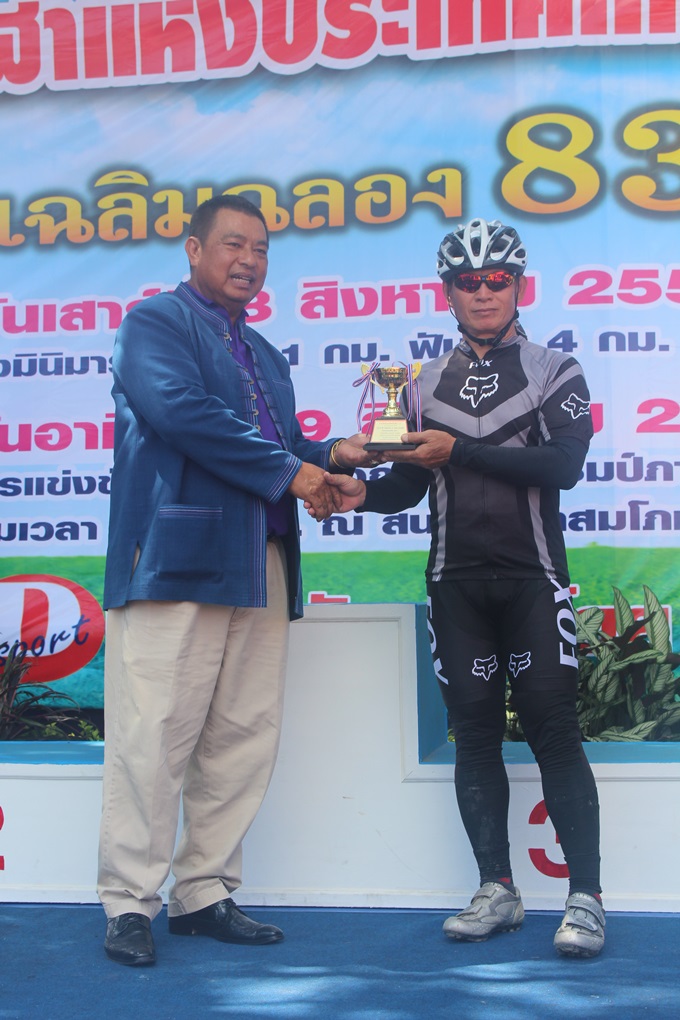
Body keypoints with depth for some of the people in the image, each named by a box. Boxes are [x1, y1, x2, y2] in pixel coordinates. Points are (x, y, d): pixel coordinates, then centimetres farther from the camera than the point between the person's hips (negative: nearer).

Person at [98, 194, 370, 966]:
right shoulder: (156, 321, 3)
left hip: (259, 568, 8)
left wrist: (329, 456, 6)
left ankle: (204, 895, 16)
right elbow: (177, 409, -14)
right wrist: (288, 472, -12)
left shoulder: (264, 356, 28)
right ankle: (129, 903, 2)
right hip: (178, 555, -8)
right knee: (155, 735, -7)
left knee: (245, 739, 7)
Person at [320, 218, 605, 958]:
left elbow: (562, 465, -13)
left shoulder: (555, 373, 3)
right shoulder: (427, 384, 13)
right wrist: (364, 493, -11)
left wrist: (459, 451, -18)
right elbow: (410, 485, 11)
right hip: (457, 584, 3)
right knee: (474, 730, 4)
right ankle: (498, 890, 14)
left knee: (552, 727, -7)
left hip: (532, 578, -3)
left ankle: (585, 898, -2)